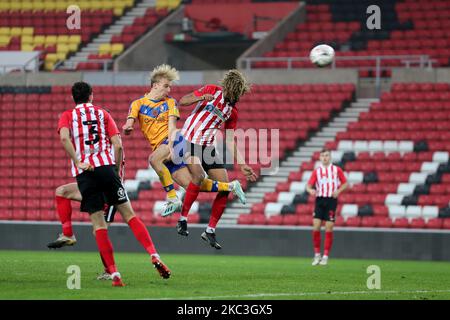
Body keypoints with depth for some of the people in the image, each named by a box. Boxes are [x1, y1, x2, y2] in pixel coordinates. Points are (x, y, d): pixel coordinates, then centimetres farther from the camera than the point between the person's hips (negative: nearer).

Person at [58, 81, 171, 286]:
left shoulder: (67, 116, 13)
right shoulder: (102, 114, 16)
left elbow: (64, 137, -10)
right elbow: (117, 145, 3)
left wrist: (78, 162, -8)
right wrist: (117, 170, 12)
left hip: (83, 172, 0)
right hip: (105, 166, 0)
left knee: (98, 224, 2)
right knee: (129, 214, 3)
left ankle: (113, 273, -5)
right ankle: (154, 255, -13)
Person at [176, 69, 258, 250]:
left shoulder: (232, 111, 7)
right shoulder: (212, 91, -6)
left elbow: (230, 142, 12)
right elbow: (182, 101, -7)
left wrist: (242, 165, 7)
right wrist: (201, 98, -25)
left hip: (208, 147, 6)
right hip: (190, 141, -6)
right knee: (199, 176, -30)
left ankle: (210, 231, 6)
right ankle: (183, 218, -17)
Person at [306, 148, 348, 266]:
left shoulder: (336, 170, 5)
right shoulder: (316, 171, 6)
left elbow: (345, 183, 10)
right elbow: (309, 185, 3)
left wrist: (338, 191, -9)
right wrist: (310, 190, -20)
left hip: (331, 200, -1)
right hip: (319, 200, 1)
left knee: (329, 229, -3)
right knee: (316, 227, -8)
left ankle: (325, 256, 4)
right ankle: (317, 255, 5)